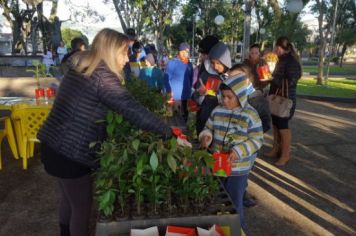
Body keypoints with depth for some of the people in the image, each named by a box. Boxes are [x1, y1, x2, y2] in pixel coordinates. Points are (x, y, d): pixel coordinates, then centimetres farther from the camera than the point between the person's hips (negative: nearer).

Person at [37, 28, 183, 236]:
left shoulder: (80, 67, 9)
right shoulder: (102, 76, -20)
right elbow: (133, 110, -28)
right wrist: (170, 133, -25)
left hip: (55, 145, 9)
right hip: (71, 153, -9)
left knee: (70, 199, 28)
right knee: (82, 206, 10)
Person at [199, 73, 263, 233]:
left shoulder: (250, 115, -15)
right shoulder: (217, 111, -2)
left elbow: (257, 140, -13)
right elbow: (208, 129, 8)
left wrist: (238, 152, -25)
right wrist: (206, 137, -15)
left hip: (238, 168, -5)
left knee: (234, 201, 10)